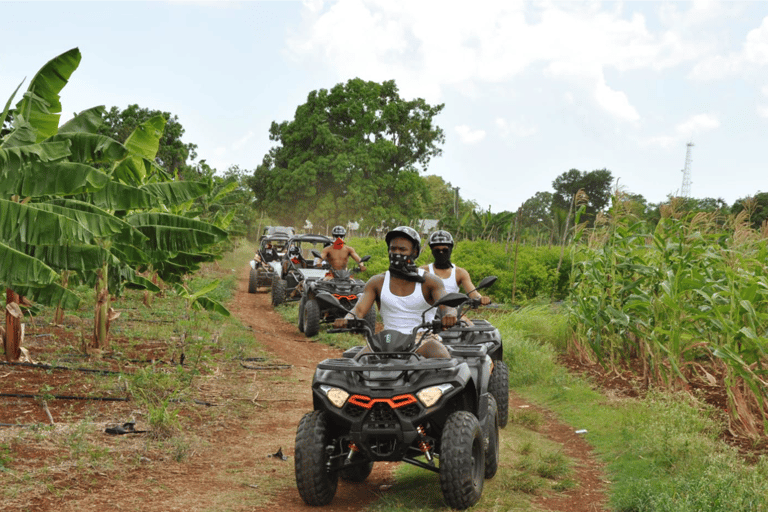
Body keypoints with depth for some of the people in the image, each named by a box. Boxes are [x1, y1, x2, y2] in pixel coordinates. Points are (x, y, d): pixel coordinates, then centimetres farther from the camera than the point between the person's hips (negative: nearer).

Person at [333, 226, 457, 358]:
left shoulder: (430, 281, 2)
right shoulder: (377, 282, 9)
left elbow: (447, 305, -13)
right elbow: (359, 309, -1)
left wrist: (450, 315, -40)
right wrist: (346, 320, -27)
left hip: (424, 339, -2)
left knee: (442, 357, -35)